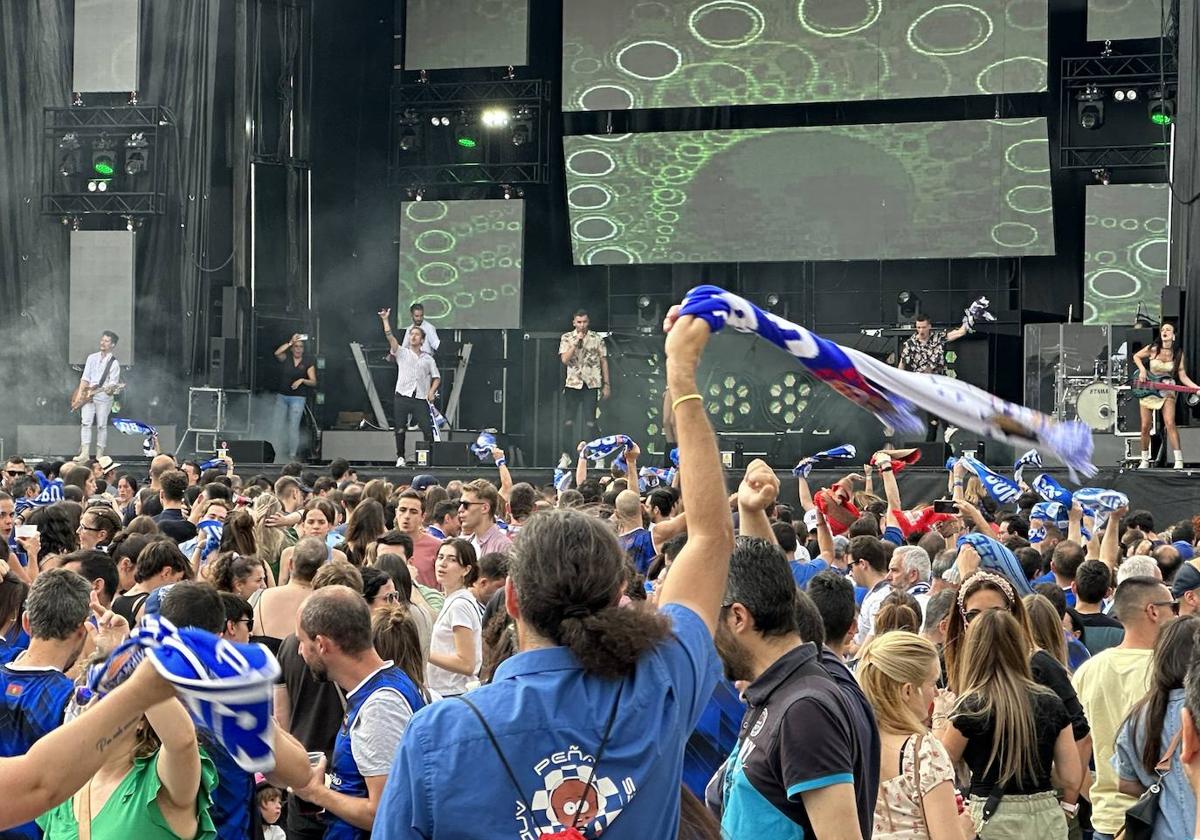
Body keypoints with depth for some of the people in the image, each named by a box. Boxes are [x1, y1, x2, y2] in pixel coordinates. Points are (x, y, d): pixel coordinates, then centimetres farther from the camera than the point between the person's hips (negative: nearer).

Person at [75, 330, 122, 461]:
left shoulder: (114, 363, -2)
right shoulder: (92, 358, 10)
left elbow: (113, 383, -5)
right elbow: (85, 377, 9)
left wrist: (111, 388, -27)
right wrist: (80, 394, 0)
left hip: (104, 396, -3)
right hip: (88, 395, 3)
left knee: (101, 425, -1)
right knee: (85, 422, -6)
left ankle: (99, 455, 3)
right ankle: (85, 453, -9)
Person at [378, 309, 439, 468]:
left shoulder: (428, 359, 13)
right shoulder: (402, 353, 9)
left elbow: (436, 377, 15)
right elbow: (390, 337, -3)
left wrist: (432, 391, -2)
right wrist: (385, 320, -12)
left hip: (420, 399, 1)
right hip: (402, 396, -1)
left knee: (428, 429, -6)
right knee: (400, 429, 0)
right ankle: (400, 457, 10)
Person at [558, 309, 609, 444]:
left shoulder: (597, 338, 4)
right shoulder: (566, 338, 4)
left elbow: (604, 361, 7)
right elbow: (565, 359, -9)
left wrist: (606, 384, 4)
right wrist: (576, 343, -15)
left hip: (591, 384, 0)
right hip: (573, 383, 0)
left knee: (590, 421, 0)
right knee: (568, 420, 1)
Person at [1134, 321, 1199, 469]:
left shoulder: (1178, 354, -6)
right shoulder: (1152, 349, -10)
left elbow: (1183, 376, -5)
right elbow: (1136, 356, 8)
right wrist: (1142, 370, -8)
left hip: (1166, 391, -1)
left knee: (1170, 423, -18)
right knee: (1145, 426, 2)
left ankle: (1179, 461, -19)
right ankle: (1145, 460, 20)